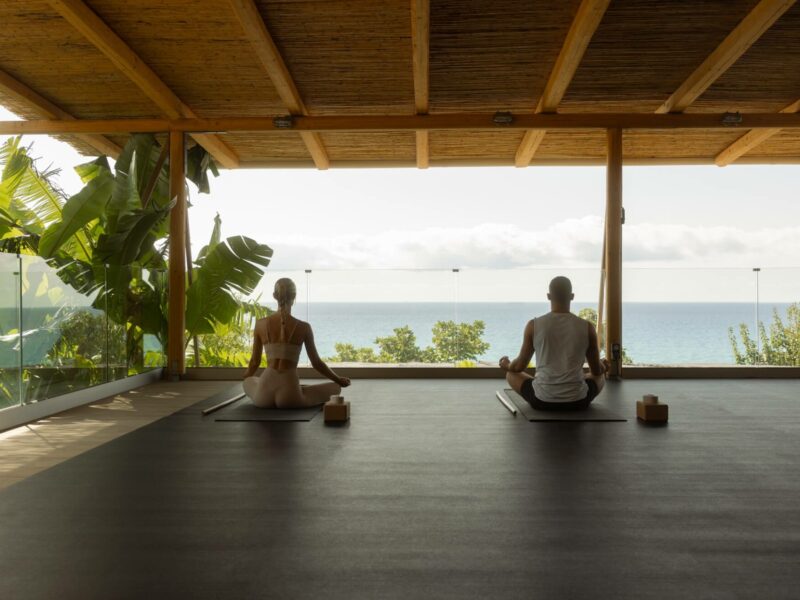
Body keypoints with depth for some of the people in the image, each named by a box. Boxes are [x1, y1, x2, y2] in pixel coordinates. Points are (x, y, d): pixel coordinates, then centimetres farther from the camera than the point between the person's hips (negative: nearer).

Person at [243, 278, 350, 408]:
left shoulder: (261, 324, 4)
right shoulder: (303, 327, -2)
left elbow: (255, 361, 12)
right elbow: (317, 363, 5)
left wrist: (246, 377, 35)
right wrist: (339, 380, 22)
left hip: (263, 396, 3)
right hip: (289, 397, -3)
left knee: (248, 381, 39)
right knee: (335, 387, 18)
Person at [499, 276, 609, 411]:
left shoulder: (534, 325, -5)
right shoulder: (587, 327, -4)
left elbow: (519, 366, 6)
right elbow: (597, 371, 8)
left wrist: (506, 365, 29)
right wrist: (603, 366, 33)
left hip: (542, 401, -1)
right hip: (577, 401, 2)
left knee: (511, 373, 27)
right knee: (600, 377, 33)